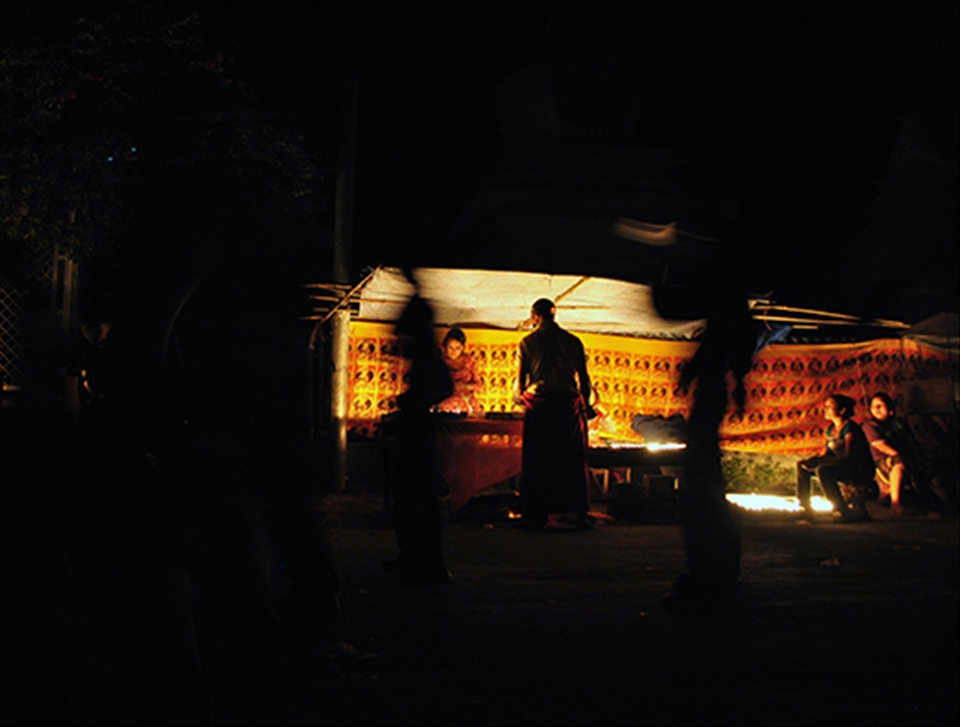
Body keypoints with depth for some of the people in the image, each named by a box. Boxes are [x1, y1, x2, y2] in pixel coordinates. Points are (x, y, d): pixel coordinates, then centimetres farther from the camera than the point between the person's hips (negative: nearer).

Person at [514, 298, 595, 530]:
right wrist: (586, 405, 23)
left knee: (537, 461, 4)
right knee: (574, 460, 6)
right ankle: (580, 515, 5)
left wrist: (519, 398, 28)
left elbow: (521, 379, 8)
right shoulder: (573, 341, 9)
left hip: (539, 405, -1)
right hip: (569, 403, 1)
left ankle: (535, 515, 4)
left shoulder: (528, 342, 5)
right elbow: (584, 378, 10)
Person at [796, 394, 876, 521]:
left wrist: (819, 461, -36)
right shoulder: (831, 428, 10)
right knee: (802, 466, 7)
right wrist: (811, 461, -14)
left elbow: (848, 457, -27)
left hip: (861, 472, -9)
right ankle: (804, 505, 11)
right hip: (842, 469, 9)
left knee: (822, 470, -34)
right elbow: (824, 454, 9)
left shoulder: (850, 427, -17)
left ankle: (843, 510, -27)